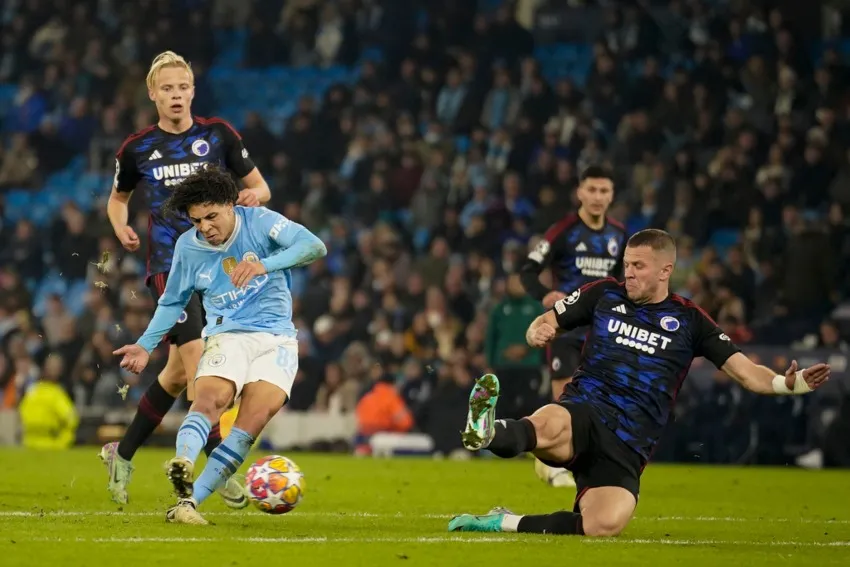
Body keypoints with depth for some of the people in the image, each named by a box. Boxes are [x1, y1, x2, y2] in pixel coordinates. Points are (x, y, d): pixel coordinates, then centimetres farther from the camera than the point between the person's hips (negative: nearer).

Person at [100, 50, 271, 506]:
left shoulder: (218, 135, 3)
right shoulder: (137, 148, 2)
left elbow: (260, 186, 9)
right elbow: (118, 198, 19)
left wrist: (254, 195, -15)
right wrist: (121, 227, -2)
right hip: (169, 265, -2)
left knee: (179, 373, 7)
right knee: (196, 358, -19)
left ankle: (122, 455, 25)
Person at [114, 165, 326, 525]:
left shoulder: (260, 222, -6)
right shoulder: (188, 246, 4)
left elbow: (314, 247, -21)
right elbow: (172, 302, 21)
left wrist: (264, 265, -35)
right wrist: (146, 346, 11)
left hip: (276, 338, -1)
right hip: (227, 336, 2)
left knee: (253, 420, -22)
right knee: (210, 398, -30)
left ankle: (189, 501, -25)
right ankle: (182, 465, -57)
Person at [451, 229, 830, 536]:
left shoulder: (688, 321, 11)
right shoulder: (604, 295, 13)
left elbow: (746, 372, 7)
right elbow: (546, 323, 20)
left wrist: (786, 384, -14)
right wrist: (538, 332, -6)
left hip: (626, 446, 1)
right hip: (582, 413, -1)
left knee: (606, 524, -29)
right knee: (549, 426, -41)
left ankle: (506, 523, -17)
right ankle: (489, 433, -69)